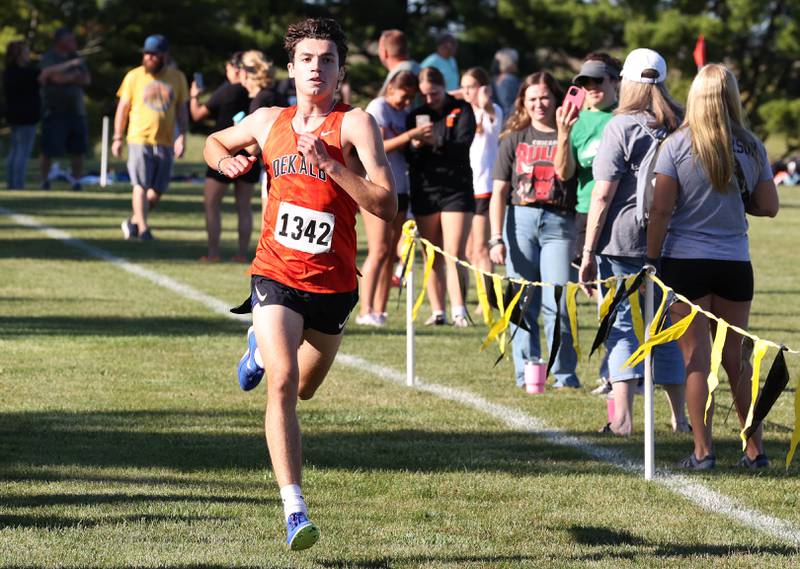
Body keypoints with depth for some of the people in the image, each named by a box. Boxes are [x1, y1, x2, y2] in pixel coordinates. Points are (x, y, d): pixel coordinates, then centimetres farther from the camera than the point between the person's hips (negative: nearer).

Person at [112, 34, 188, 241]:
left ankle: (134, 222, 22)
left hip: (165, 142, 3)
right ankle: (143, 229, -8)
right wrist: (117, 138, 2)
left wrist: (181, 136, 0)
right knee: (141, 185, -10)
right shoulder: (134, 76, 2)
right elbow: (123, 108, 6)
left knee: (157, 191, 4)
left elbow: (181, 110, 12)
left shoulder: (177, 78, 7)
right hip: (139, 139, -3)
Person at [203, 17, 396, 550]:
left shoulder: (355, 124, -9)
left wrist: (331, 165, -27)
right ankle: (294, 509, -20)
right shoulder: (269, 122, 4)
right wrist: (226, 160, 2)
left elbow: (387, 205, -18)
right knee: (282, 383, -21)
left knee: (304, 388, 22)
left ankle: (264, 347, 57)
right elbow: (215, 142, 26)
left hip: (332, 283, 0)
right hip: (276, 276, 0)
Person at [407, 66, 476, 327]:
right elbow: (408, 157, 6)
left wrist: (436, 142, -27)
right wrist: (414, 146, -17)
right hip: (424, 192, 3)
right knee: (432, 257, 5)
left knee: (455, 254, -10)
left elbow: (463, 144, -11)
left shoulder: (462, 110, 3)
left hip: (457, 190, -3)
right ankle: (438, 312, 9)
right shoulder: (416, 115, 11)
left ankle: (459, 310, -10)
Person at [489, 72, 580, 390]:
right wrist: (496, 238, 1)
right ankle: (526, 375, 12)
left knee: (557, 304, -8)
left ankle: (565, 376, 1)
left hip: (558, 223, -2)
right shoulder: (514, 139, 11)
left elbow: (565, 171, -5)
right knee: (523, 304, 4)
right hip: (520, 220, 2)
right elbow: (499, 192, 8)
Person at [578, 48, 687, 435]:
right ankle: (679, 418, 17)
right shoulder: (679, 127, 9)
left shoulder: (622, 126, -7)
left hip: (624, 243, -5)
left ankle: (622, 418, -7)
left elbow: (603, 193, -10)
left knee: (623, 327, 0)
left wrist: (588, 251, -6)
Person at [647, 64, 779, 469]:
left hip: (685, 261, -3)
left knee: (696, 358, 2)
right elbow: (769, 206, 6)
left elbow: (661, 210, -10)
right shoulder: (751, 148, 0)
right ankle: (755, 449, 15)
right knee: (736, 358, 12)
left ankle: (703, 450, 1)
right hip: (735, 264, 3)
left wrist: (652, 260, -3)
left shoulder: (676, 145, -8)